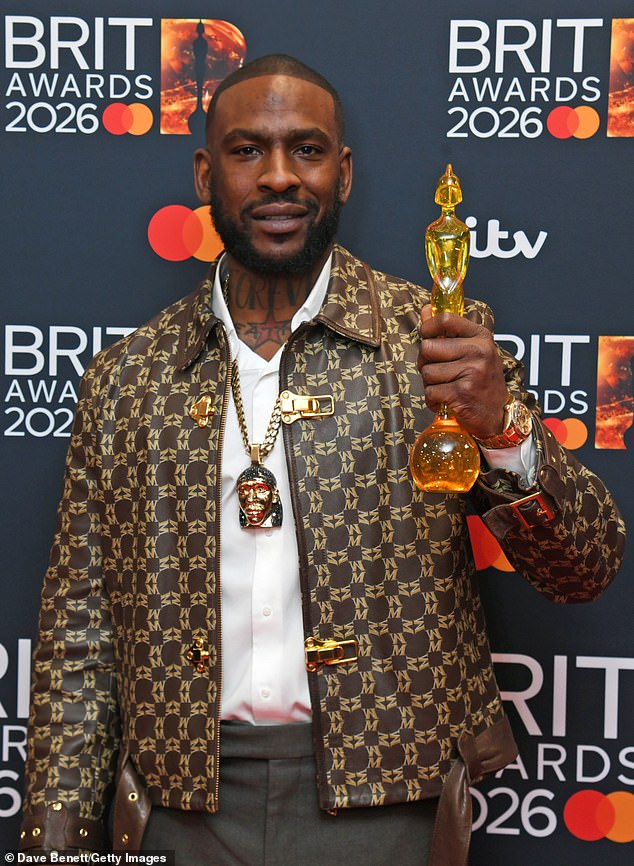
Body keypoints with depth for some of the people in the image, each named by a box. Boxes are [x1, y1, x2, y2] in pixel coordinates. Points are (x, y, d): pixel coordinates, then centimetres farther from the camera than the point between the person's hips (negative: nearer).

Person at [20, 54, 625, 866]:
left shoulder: (436, 342, -4)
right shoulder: (125, 376, 2)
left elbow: (587, 569, -5)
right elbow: (79, 627, 6)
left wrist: (506, 427, -24)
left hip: (383, 800, -1)